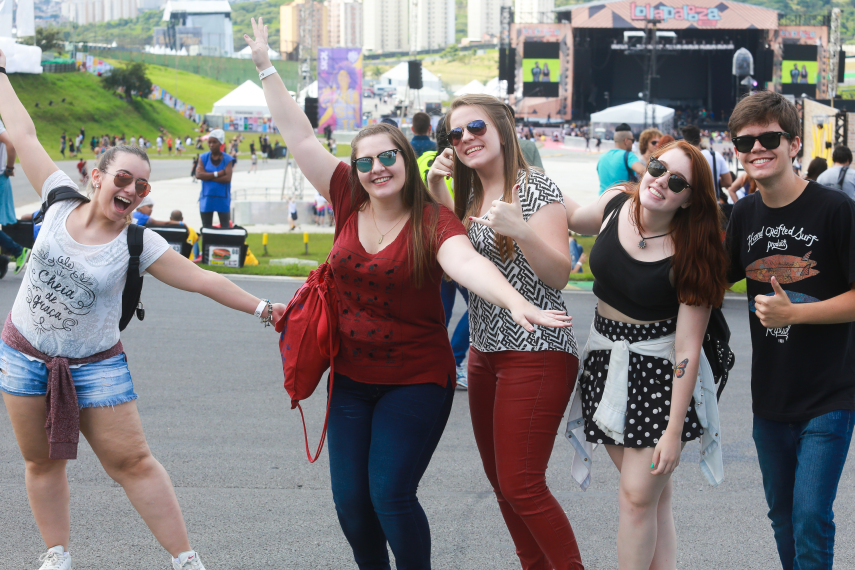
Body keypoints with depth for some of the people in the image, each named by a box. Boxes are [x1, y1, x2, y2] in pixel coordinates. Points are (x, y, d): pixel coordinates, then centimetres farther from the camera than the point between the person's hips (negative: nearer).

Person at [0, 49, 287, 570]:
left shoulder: (138, 244, -10)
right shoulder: (61, 202, -5)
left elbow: (200, 279, -10)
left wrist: (262, 308, -15)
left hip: (95, 365, -2)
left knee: (132, 461, -3)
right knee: (42, 461, 10)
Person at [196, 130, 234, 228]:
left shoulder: (227, 159, -3)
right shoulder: (203, 158, 3)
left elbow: (227, 178, -16)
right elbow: (198, 175, -11)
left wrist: (208, 176, -13)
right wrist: (218, 174, -16)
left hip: (222, 198, -2)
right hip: (207, 198, 2)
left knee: (225, 226, 2)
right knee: (206, 227, 6)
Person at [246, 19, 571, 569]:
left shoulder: (433, 222, -14)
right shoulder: (350, 204, -1)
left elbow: (466, 262, -33)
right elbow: (301, 136, 3)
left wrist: (515, 301, -53)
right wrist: (266, 67, 5)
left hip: (416, 381, -5)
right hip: (352, 379, 5)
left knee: (390, 494, -10)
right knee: (350, 499, 5)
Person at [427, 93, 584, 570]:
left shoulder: (536, 188, -10)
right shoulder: (470, 195, 13)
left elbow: (559, 274, -17)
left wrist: (521, 230, -34)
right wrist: (438, 193, 2)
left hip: (535, 355, -8)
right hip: (485, 352, 8)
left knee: (521, 485, -11)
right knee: (501, 481, 11)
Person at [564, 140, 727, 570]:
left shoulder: (689, 255, -20)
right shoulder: (614, 204, -6)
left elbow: (687, 349, -19)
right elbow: (572, 218, 20)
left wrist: (673, 430, -20)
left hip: (660, 373, -5)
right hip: (605, 361, 5)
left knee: (638, 497, -5)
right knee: (654, 493, 10)